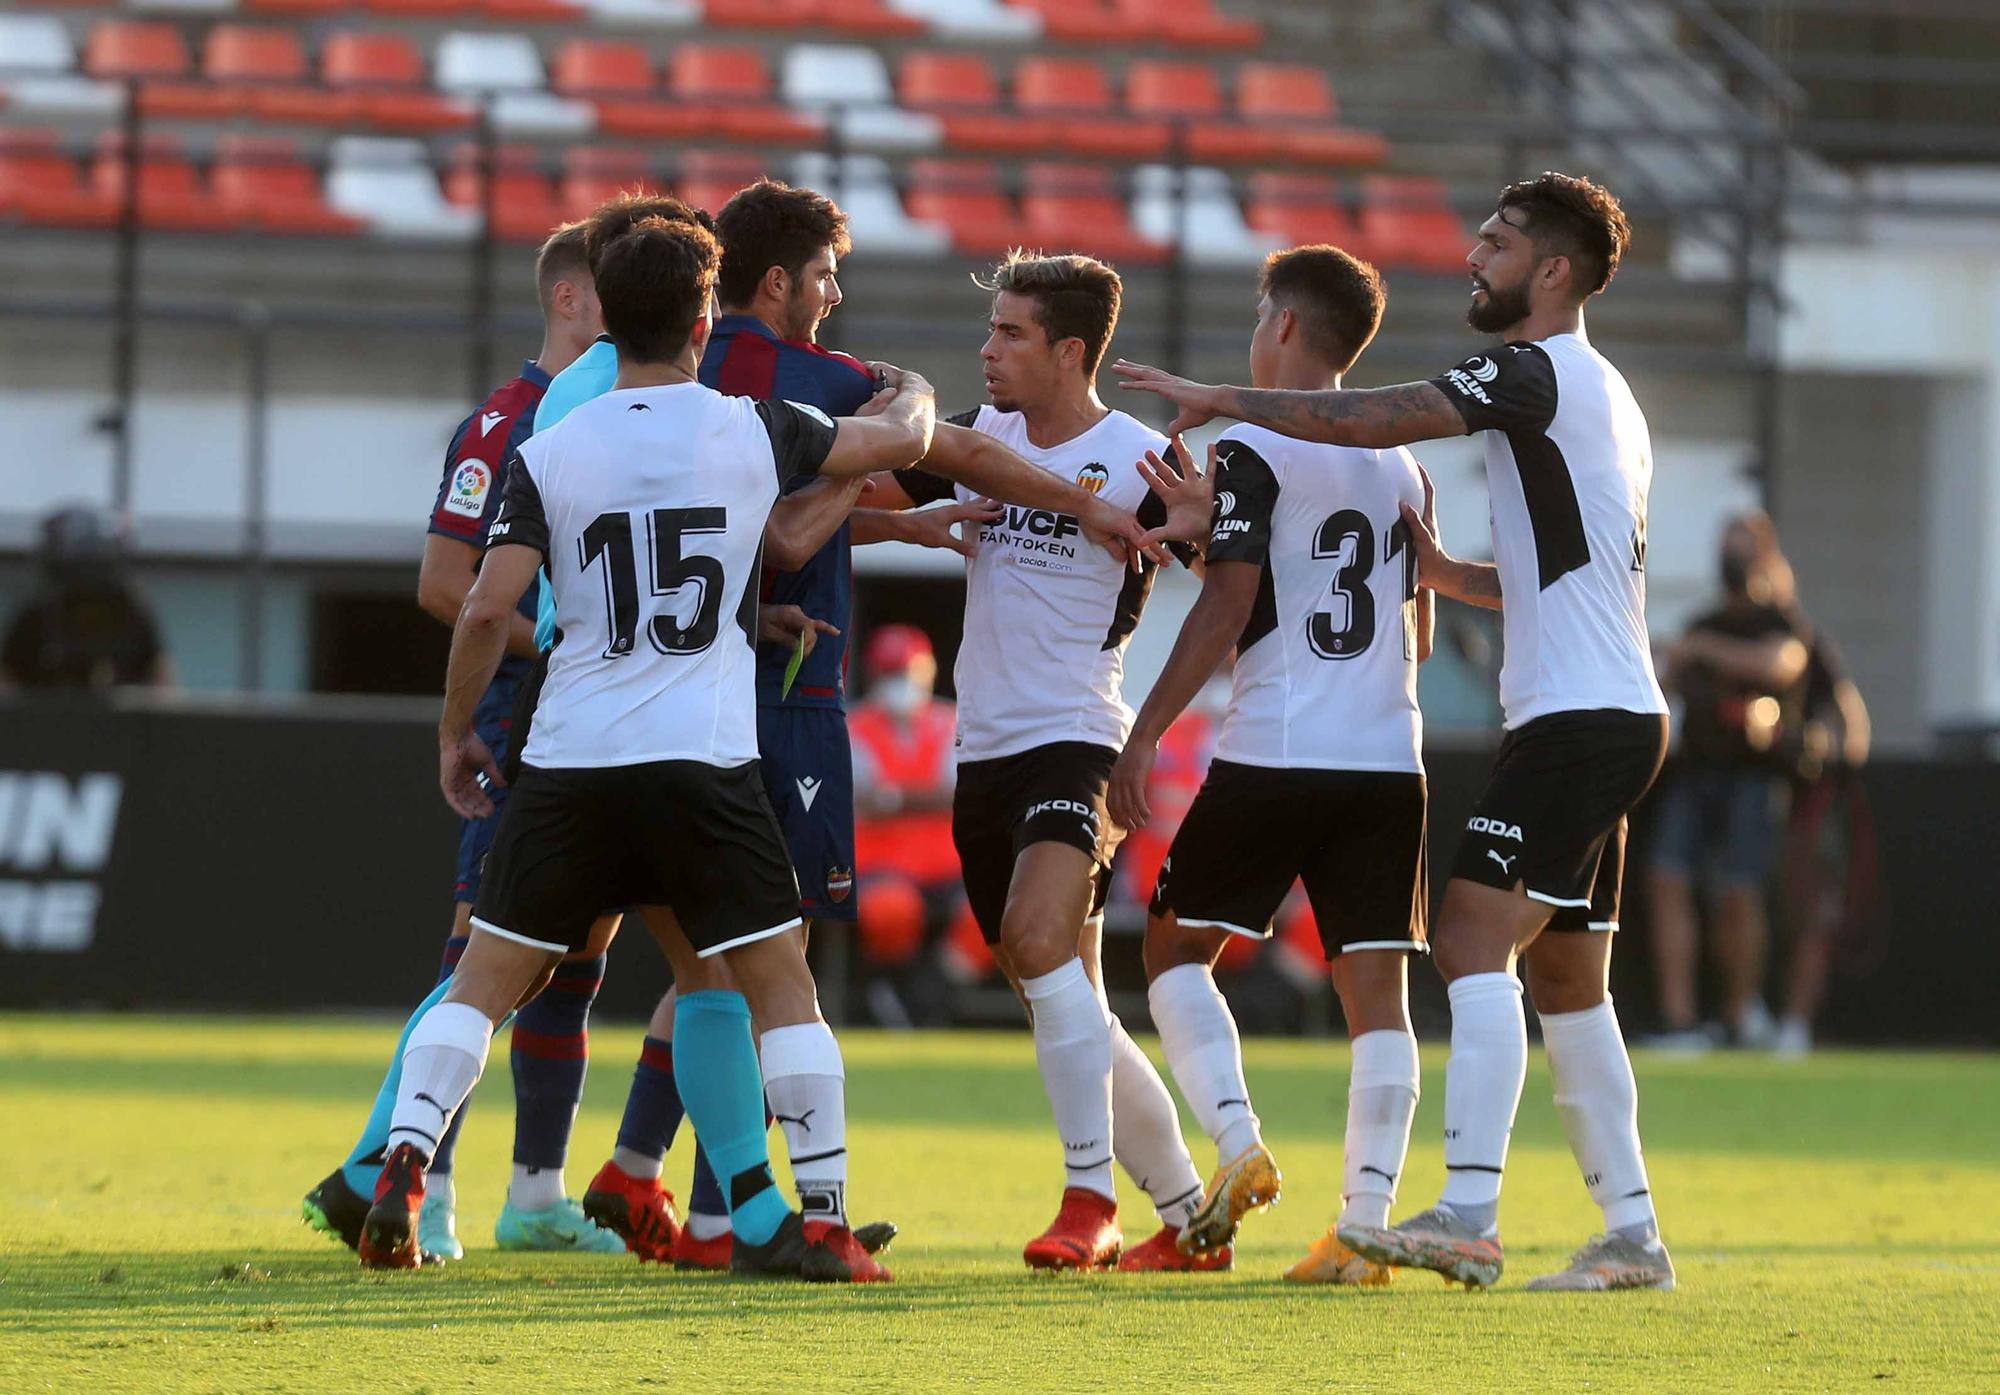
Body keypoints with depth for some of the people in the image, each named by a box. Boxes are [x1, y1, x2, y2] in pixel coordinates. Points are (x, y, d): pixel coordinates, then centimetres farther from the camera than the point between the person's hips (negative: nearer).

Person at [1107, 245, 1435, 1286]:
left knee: (1175, 946, 10)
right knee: (1376, 987, 2)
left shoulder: (1255, 451, -5)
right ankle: (1363, 1228, -4)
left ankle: (1237, 1139, -9)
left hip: (1273, 758, -5)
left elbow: (1228, 604, -12)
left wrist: (1146, 731, -8)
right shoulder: (1400, 465, 15)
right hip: (1389, 760, 5)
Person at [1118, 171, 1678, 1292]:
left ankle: (1469, 1218, -25)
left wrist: (1223, 399, -7)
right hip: (1613, 716, 10)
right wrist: (1452, 576, 17)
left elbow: (1370, 419, -17)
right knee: (1568, 981, 12)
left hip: (1579, 719, -10)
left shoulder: (1538, 373, -9)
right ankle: (1633, 1234, 12)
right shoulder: (1595, 394, 22)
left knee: (1475, 938, -16)